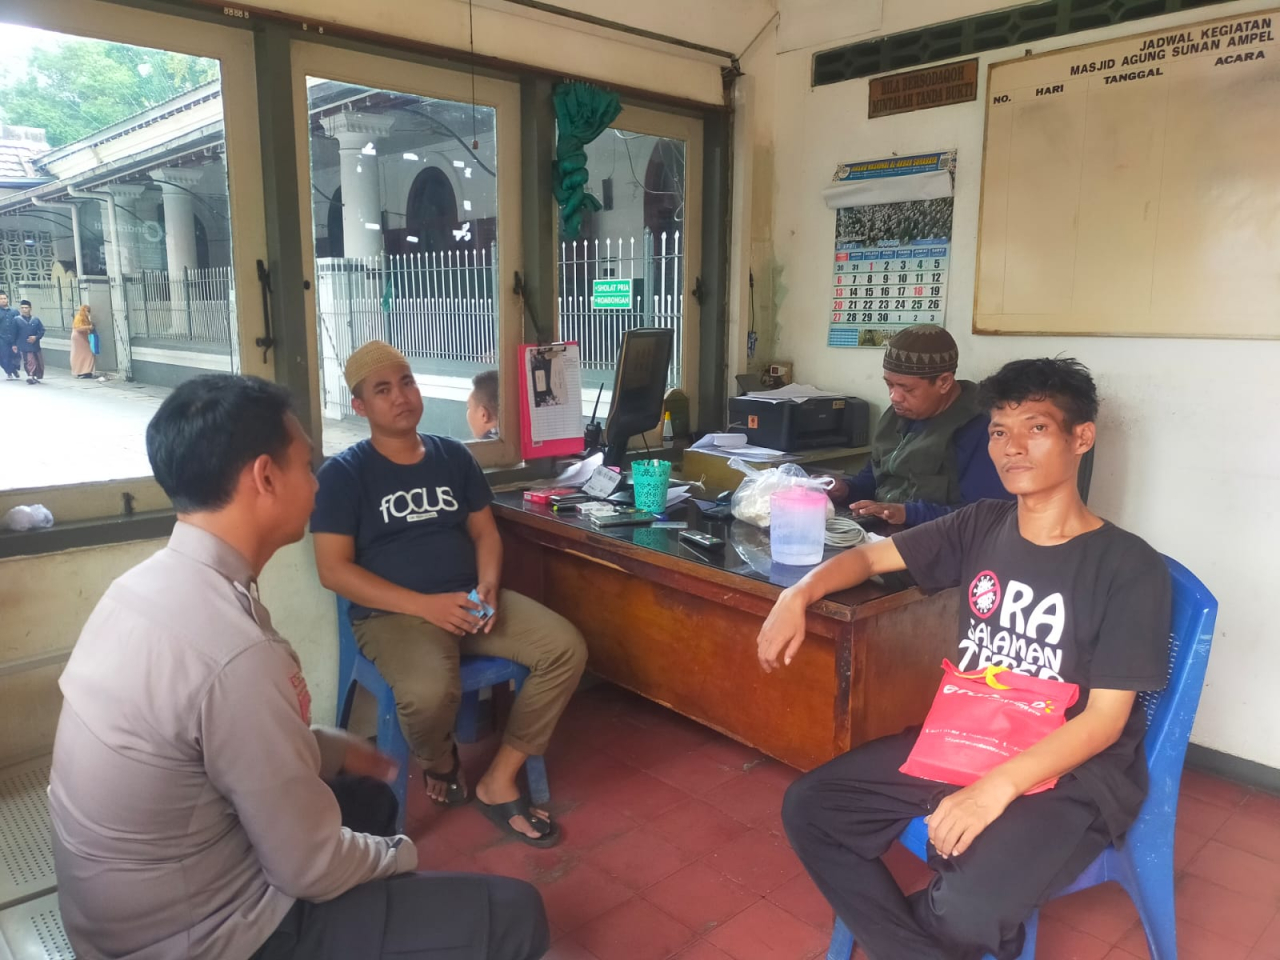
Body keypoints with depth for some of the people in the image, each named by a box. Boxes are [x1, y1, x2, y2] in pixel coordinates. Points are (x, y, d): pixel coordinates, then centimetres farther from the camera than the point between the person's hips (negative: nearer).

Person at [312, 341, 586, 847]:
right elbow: (334, 569, -9)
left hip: (468, 601, 5)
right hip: (392, 612, -5)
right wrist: (423, 604, -19)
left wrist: (488, 587, -9)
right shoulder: (343, 473, -3)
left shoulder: (453, 455, 11)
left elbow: (485, 530, 14)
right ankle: (439, 762, 4)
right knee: (430, 692, -36)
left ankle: (498, 781, -3)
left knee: (566, 648, -16)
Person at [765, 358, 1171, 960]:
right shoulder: (982, 526, 3)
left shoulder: (1130, 567, -12)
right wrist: (797, 596, -6)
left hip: (1072, 771, -5)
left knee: (969, 909, -30)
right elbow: (870, 556, 13)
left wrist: (997, 788, -28)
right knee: (809, 808, -8)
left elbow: (1103, 720, -15)